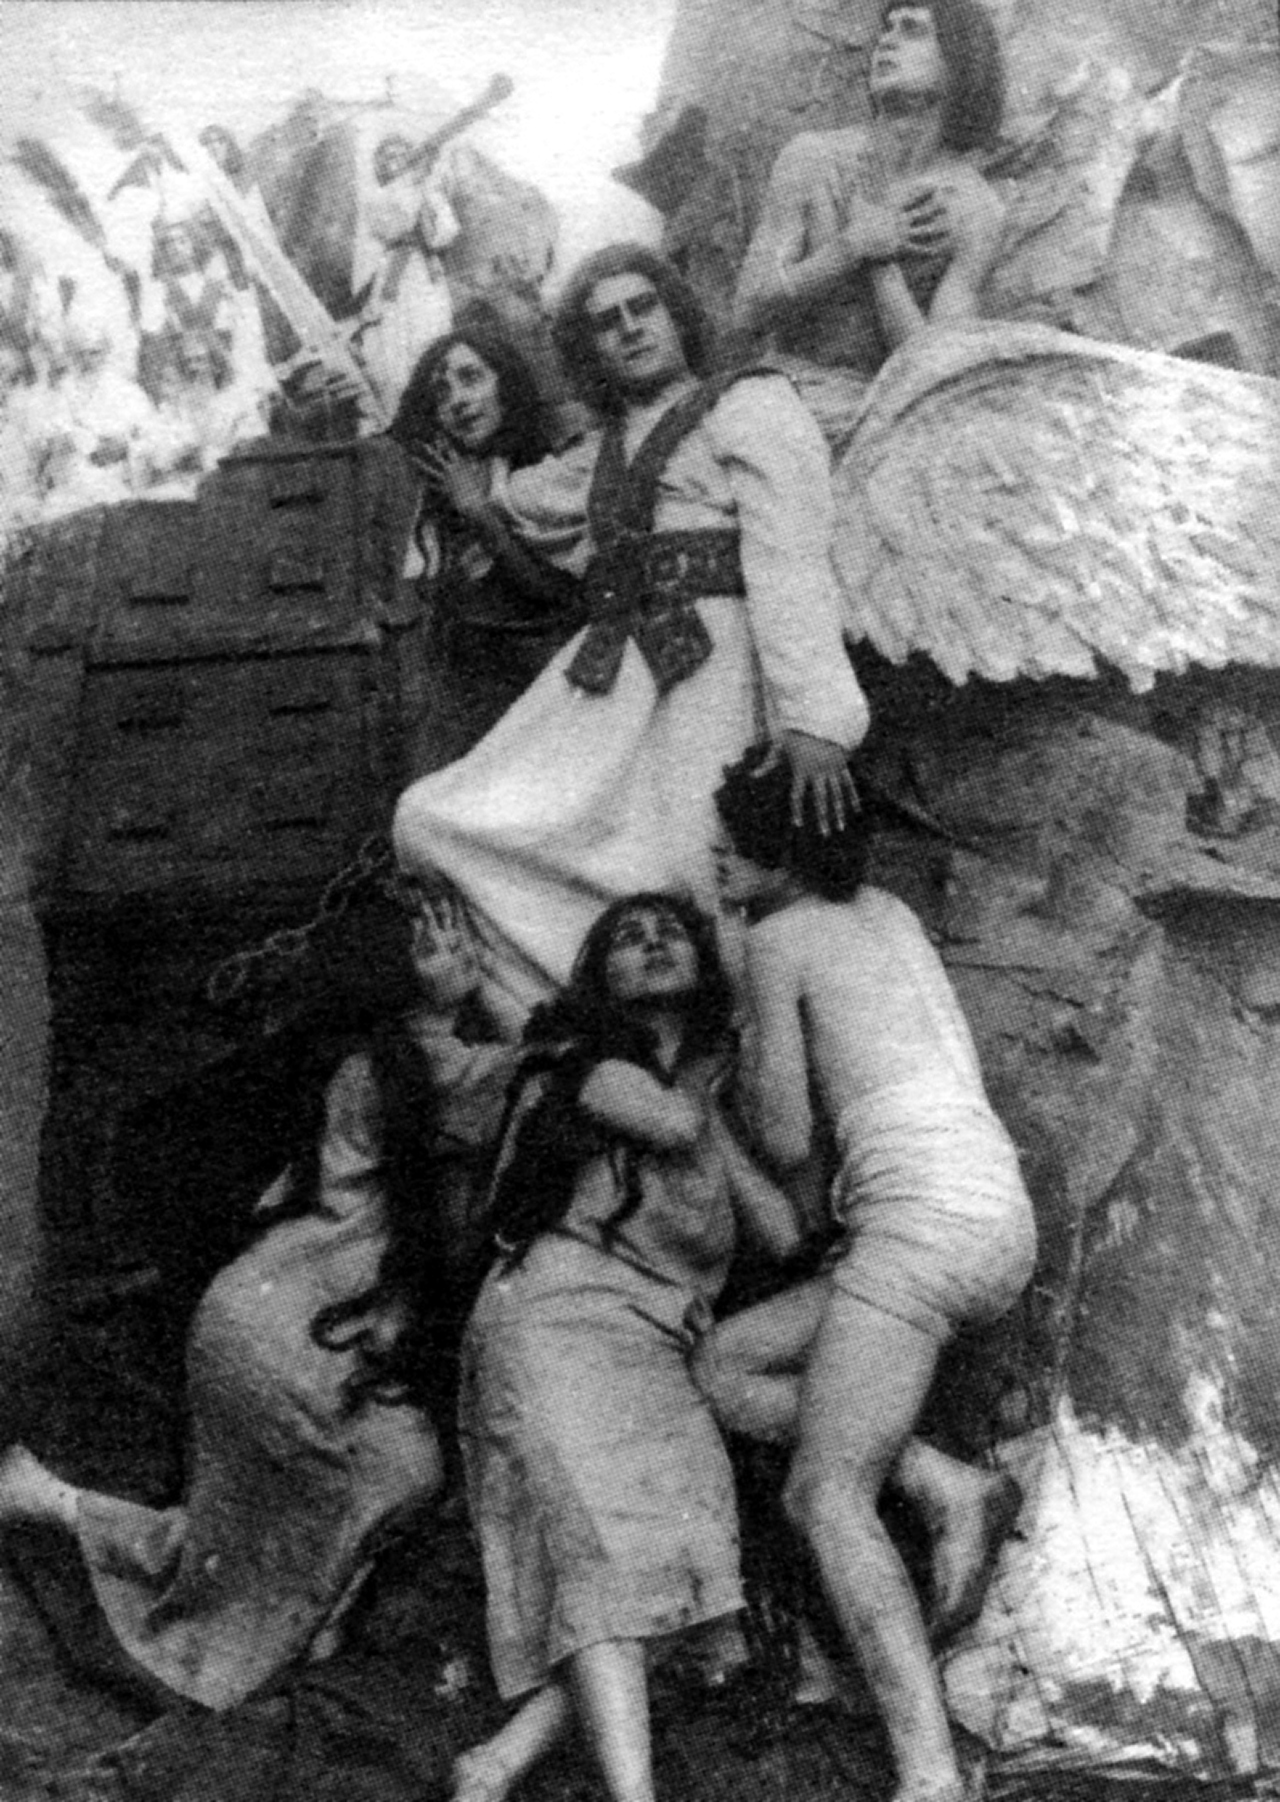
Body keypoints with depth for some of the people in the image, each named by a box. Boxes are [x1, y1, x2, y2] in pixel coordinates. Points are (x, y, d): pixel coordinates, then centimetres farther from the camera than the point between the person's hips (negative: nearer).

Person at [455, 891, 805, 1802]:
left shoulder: (714, 1096, 25)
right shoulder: (582, 1061, 8)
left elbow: (783, 1233, 15)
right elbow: (669, 1122, -13)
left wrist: (716, 1122, 15)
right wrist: (698, 1081, 9)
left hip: (657, 1356, 6)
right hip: (558, 1319, -6)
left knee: (674, 1572, -14)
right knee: (607, 1539, -24)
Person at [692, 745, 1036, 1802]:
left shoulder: (778, 936, 3)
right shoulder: (888, 910, 25)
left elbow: (788, 1144, 3)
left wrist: (750, 1082, 22)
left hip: (925, 1211, -8)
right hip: (1003, 1218, 8)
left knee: (827, 1497, -15)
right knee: (724, 1366, 12)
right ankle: (953, 1491, -2)